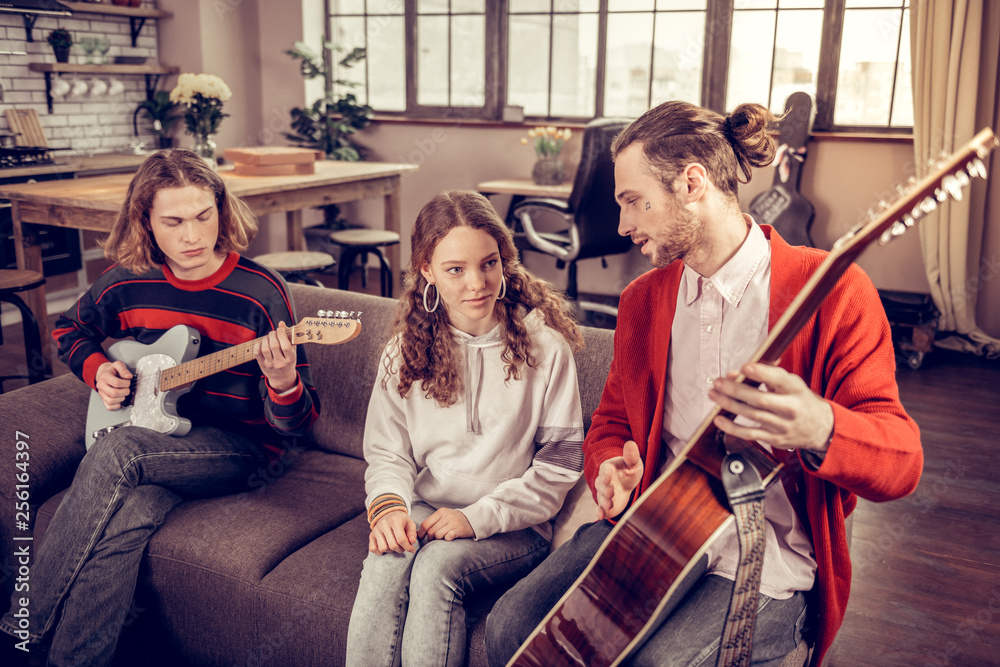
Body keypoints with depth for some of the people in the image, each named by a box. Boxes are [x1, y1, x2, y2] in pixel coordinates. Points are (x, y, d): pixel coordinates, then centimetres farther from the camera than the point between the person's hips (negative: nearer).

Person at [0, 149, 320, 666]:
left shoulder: (259, 292, -11)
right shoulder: (129, 281, 1)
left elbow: (295, 425, -11)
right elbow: (71, 328, 25)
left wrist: (283, 384, -34)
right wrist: (98, 371, 5)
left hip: (236, 448, -3)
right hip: (156, 438, 3)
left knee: (119, 452, -31)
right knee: (123, 520, -31)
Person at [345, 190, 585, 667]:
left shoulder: (545, 346, -5)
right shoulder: (406, 351, 6)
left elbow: (560, 463, -5)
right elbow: (387, 452, 7)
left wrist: (479, 516, -15)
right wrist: (390, 503, -16)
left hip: (512, 528, -2)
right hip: (424, 512, 3)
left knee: (438, 565, -31)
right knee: (384, 563, -29)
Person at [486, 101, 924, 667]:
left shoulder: (830, 289, -11)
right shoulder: (642, 300, 8)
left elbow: (902, 461, -15)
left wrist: (820, 429, -38)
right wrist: (613, 468, -6)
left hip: (765, 560, -4)